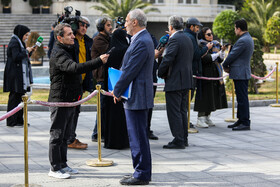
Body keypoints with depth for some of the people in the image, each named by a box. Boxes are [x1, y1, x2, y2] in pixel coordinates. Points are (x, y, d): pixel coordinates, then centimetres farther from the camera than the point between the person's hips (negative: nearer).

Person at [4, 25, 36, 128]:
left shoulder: (19, 42, 18)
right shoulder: (14, 43, -13)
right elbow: (16, 57, -22)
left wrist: (30, 51, 9)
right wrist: (26, 51, -12)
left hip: (20, 75, 10)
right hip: (15, 75, -10)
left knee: (20, 97, 11)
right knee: (15, 97, -6)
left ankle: (19, 120, 16)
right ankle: (11, 122, -2)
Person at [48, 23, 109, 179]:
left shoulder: (69, 50, 15)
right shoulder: (58, 53, -18)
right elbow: (75, 68, -34)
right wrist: (99, 61, -35)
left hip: (70, 100, 10)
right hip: (60, 100, -10)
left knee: (65, 136, 15)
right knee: (57, 135, -2)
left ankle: (63, 165, 23)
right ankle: (55, 168, 5)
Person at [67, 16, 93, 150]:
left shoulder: (87, 41, 13)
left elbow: (89, 62, 18)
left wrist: (89, 83, 12)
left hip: (81, 80, 8)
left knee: (76, 110, 13)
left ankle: (72, 138, 21)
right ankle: (70, 140, 1)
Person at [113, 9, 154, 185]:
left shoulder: (142, 42, -19)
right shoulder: (142, 39, 15)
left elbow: (130, 71, -19)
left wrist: (117, 91, -9)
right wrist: (119, 90, 13)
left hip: (136, 97, -11)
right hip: (137, 96, 11)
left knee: (138, 137, -4)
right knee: (138, 136, 15)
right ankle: (141, 171, 23)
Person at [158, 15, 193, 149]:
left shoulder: (174, 39, -15)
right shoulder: (187, 39, 14)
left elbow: (167, 59, -20)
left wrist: (161, 73, -5)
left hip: (175, 82, -10)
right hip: (186, 80, 10)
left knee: (174, 112, -5)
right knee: (182, 111, 15)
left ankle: (178, 140, -4)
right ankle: (184, 139, 20)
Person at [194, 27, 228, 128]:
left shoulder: (216, 44, 15)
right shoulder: (201, 45, -6)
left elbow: (220, 59, 11)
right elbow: (204, 59, -18)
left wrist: (222, 51, -6)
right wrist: (217, 54, -14)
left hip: (215, 73, 7)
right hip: (205, 73, -7)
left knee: (213, 96, 7)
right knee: (204, 96, -8)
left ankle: (207, 117, 15)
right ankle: (200, 120, -5)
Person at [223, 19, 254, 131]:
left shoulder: (243, 40, -19)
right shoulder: (248, 38, 15)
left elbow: (232, 55, -14)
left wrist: (225, 66, 2)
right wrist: (229, 66, 10)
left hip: (240, 74, -11)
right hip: (241, 73, 11)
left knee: (242, 98, -7)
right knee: (241, 98, 14)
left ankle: (245, 123, -5)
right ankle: (241, 120, 20)